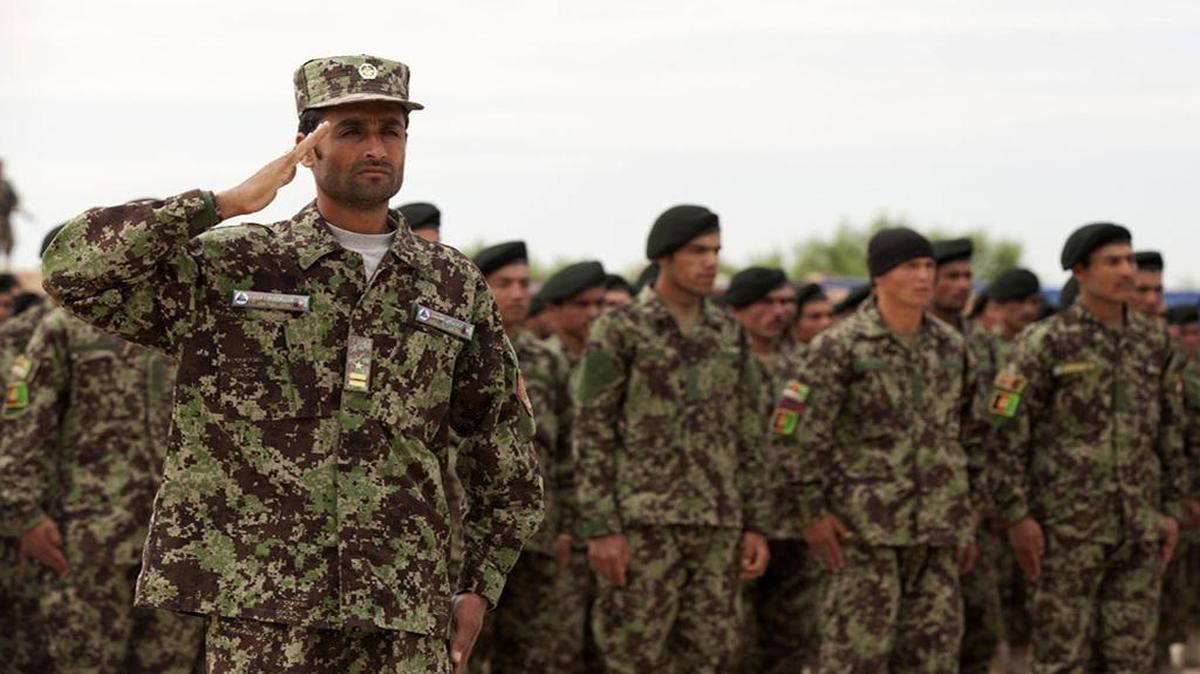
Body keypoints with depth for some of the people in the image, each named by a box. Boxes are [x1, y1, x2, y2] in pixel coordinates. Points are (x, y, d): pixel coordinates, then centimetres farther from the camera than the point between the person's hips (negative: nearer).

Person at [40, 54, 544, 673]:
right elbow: (74, 270, -10)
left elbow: (505, 450, 19)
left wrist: (479, 587, 12)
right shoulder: (228, 268, 3)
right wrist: (225, 204, -13)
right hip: (260, 613, -2)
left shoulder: (456, 287, 12)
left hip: (405, 621, 3)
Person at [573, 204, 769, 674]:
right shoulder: (618, 330, -4)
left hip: (717, 527, 5)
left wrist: (755, 525, 8)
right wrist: (601, 529, -14)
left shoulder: (728, 334, 12)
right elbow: (591, 435, -7)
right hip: (643, 524, -5)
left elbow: (748, 436, 15)